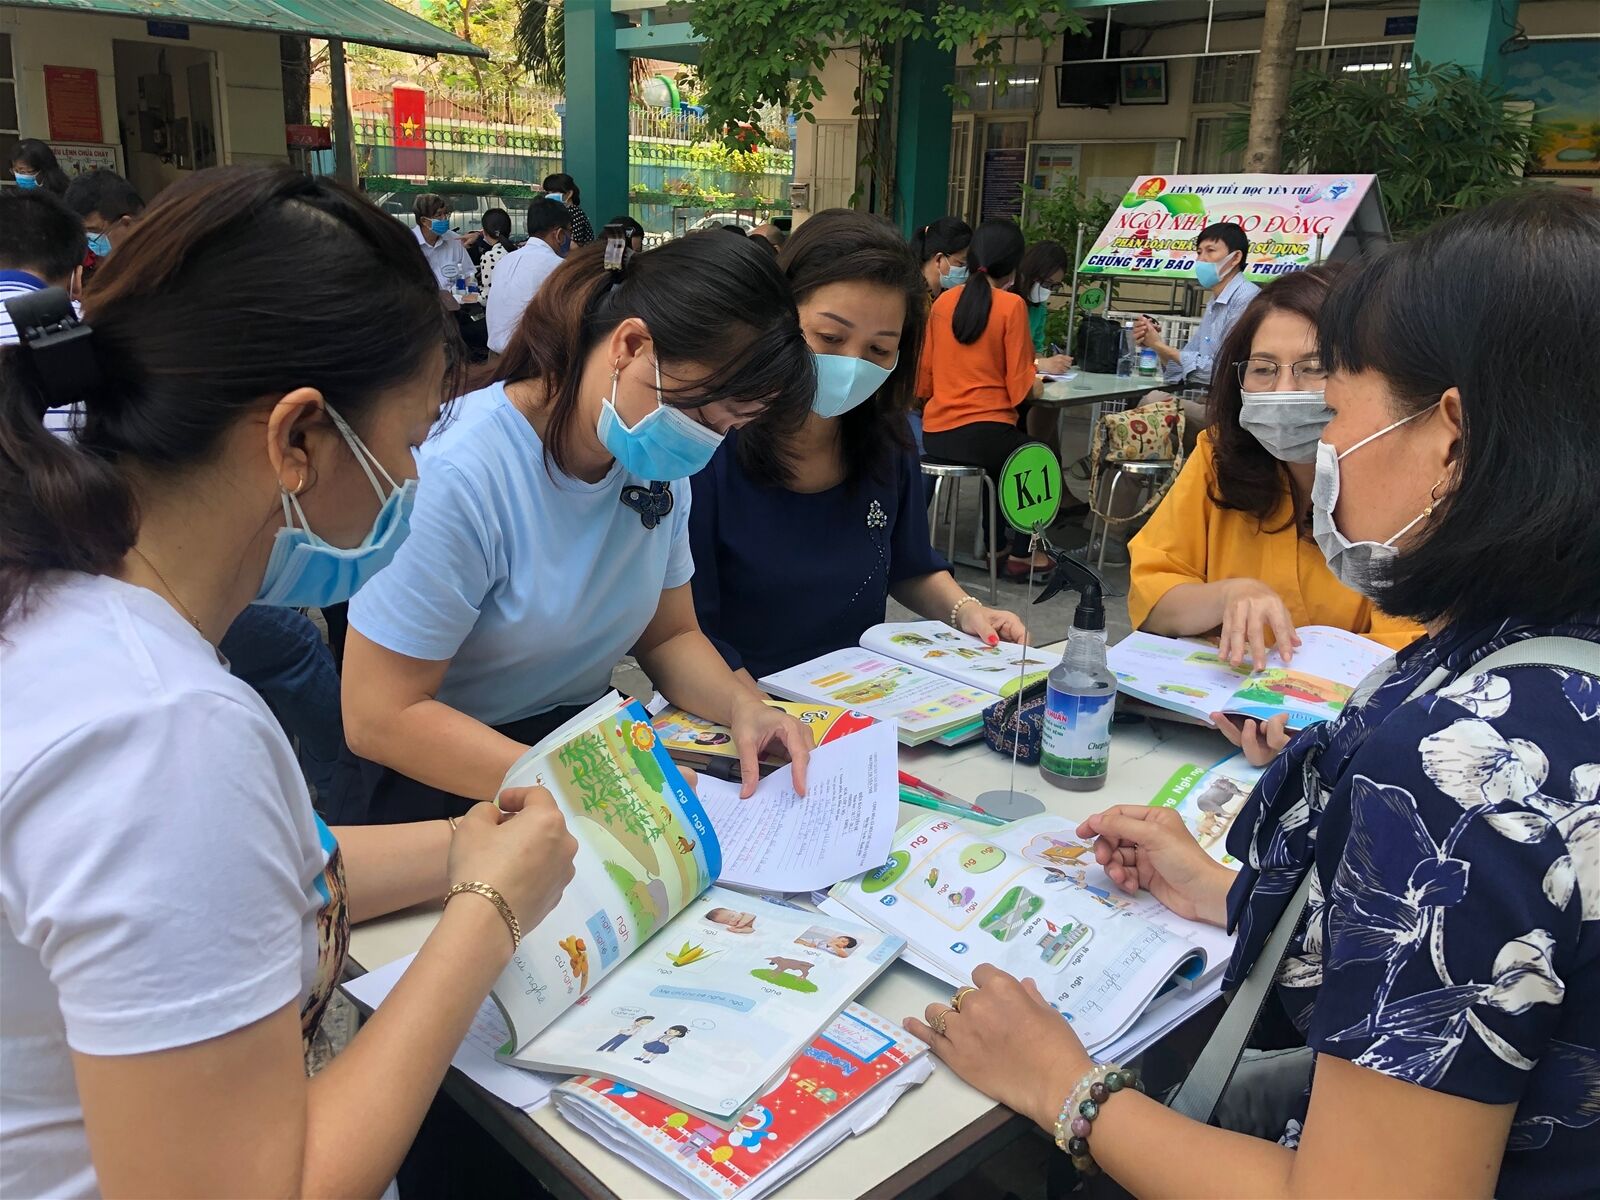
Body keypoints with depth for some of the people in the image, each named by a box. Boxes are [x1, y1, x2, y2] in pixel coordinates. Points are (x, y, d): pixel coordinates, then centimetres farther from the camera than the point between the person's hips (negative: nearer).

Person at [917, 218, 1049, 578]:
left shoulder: (943, 301, 5)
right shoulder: (1012, 305, -8)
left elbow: (925, 376, 9)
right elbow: (1019, 386, -9)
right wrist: (1039, 371, 12)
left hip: (934, 434, 5)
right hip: (984, 432, -5)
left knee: (1007, 452, 35)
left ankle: (992, 539, 41)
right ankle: (1021, 554, 26)